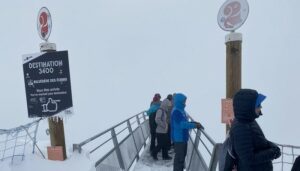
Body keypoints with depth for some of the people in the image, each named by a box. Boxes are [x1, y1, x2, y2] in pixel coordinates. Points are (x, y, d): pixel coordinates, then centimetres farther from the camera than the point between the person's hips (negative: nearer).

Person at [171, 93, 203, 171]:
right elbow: (182, 124, -26)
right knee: (179, 157, -2)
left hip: (183, 138, 10)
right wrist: (195, 125, -20)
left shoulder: (181, 110, 10)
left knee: (182, 156, 19)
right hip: (178, 138, -10)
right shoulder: (176, 111, -20)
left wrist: (194, 123, 2)